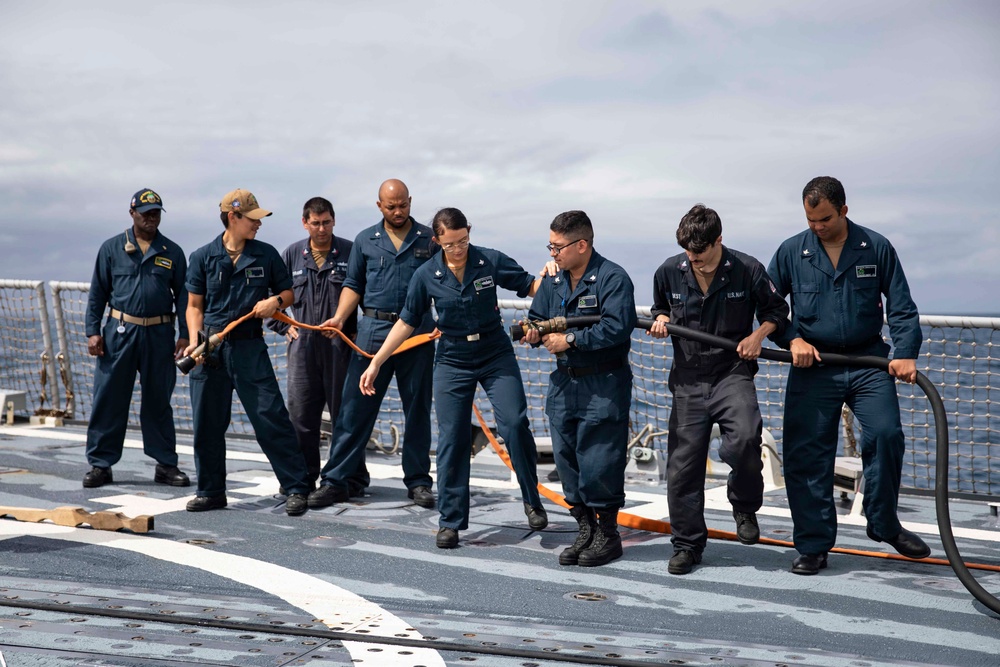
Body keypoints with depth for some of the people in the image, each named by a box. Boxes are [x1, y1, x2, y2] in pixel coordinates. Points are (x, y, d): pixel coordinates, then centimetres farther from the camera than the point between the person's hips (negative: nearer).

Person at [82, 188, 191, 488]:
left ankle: (166, 464, 15)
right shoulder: (112, 248, 6)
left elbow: (183, 295, 9)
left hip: (159, 335, 1)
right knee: (109, 399, 0)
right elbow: (97, 293, 7)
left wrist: (184, 334, 1)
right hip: (119, 332, -1)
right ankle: (100, 464, 8)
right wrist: (93, 331, -1)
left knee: (158, 401, 7)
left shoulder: (172, 252, 8)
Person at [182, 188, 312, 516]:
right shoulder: (202, 257, 5)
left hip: (249, 346, -1)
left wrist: (275, 301, -7)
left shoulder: (266, 255, 5)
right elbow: (195, 305, 8)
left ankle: (296, 488, -1)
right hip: (210, 349, 1)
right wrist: (195, 340, -6)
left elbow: (288, 293, 15)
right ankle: (211, 491, 20)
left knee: (271, 417, -7)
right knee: (207, 423, 6)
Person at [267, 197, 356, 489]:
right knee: (300, 413, 3)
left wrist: (358, 331, -2)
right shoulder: (292, 255, 9)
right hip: (303, 345, 3)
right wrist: (283, 326, 10)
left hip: (341, 345, -2)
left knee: (344, 412, 4)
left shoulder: (351, 252, 0)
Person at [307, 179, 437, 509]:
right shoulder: (365, 241, 10)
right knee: (355, 406, -2)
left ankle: (418, 481, 15)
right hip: (374, 330, 1)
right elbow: (354, 284, 12)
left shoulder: (429, 238, 7)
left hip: (417, 331, 0)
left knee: (417, 409, 6)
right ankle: (337, 479, 4)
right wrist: (340, 317, -3)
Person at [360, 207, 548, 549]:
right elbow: (407, 322, 4)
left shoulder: (491, 261, -8)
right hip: (452, 363, 1)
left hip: (496, 357, -1)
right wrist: (375, 363, 3)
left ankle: (532, 500, 4)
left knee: (514, 424, -15)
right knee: (452, 440, 1)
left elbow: (530, 286, 1)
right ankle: (450, 521, 10)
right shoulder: (426, 275, -5)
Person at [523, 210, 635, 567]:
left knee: (599, 464, -4)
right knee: (567, 461, 10)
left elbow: (617, 328, -22)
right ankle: (585, 530, 22)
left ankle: (608, 534, 10)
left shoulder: (612, 279, -12)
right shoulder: (552, 281, 11)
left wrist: (570, 340, -20)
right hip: (563, 384, 7)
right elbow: (538, 318, 17)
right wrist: (533, 333, -7)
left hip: (604, 386, -7)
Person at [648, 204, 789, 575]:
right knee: (683, 463, 1)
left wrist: (759, 334, -10)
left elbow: (776, 309, 7)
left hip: (733, 373, -3)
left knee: (744, 439, -28)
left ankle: (745, 506, 3)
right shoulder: (669, 272, 0)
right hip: (688, 379, 3)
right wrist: (660, 319, -2)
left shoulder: (748, 270, -7)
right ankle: (687, 544, 16)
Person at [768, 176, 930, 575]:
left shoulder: (876, 248, 2)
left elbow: (902, 308, 3)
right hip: (812, 365, 1)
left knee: (886, 434, -17)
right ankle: (813, 546, 10)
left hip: (868, 362, -1)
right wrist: (792, 339, -6)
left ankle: (884, 523, 6)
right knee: (807, 454, -1)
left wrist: (905, 354, -11)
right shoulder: (791, 252, 4)